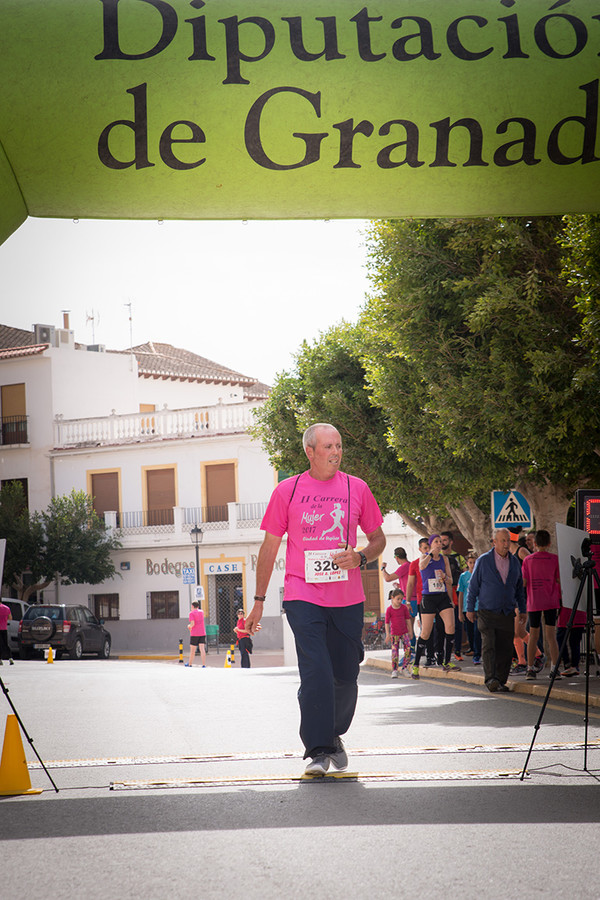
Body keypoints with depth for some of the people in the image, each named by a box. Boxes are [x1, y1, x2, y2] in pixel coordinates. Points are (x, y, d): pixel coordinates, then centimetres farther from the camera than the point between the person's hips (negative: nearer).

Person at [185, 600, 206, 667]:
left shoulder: (191, 613, -7)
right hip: (202, 633, 4)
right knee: (202, 649, -3)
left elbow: (192, 623, -16)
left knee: (192, 650, 8)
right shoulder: (201, 612, 9)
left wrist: (189, 626, 4)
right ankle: (203, 665, -13)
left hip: (194, 634, -4)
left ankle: (189, 664, 22)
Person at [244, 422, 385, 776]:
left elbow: (378, 538, 15)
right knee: (315, 672, -14)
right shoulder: (287, 491, 3)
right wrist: (259, 601, 9)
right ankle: (318, 751, -8)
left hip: (347, 599, 2)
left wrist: (360, 557, -8)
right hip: (303, 596, -2)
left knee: (346, 676, 7)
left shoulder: (356, 488, 6)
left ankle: (334, 736, 32)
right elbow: (270, 546, 9)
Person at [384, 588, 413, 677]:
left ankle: (404, 667, 2)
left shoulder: (404, 607, 0)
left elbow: (408, 619, 8)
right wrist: (387, 635, -7)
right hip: (394, 634, -2)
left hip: (404, 632, 2)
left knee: (408, 649, -9)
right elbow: (387, 622, -3)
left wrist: (410, 632, 9)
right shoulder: (389, 609, -7)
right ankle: (394, 670, 4)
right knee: (395, 652, -4)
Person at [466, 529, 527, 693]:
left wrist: (522, 610, 17)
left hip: (507, 613, 4)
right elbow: (473, 585, 3)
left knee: (505, 649, 0)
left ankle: (501, 681, 8)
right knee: (488, 645, -15)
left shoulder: (514, 562, 11)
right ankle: (490, 680, -22)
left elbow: (519, 588, 19)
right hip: (487, 612, -3)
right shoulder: (483, 561, 0)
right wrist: (470, 608, 1)